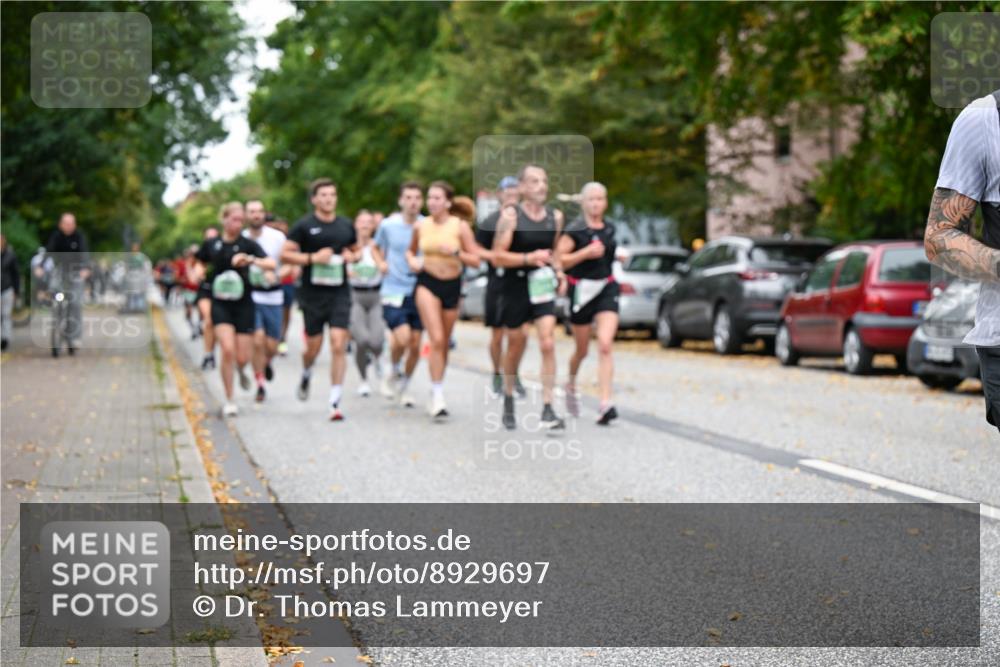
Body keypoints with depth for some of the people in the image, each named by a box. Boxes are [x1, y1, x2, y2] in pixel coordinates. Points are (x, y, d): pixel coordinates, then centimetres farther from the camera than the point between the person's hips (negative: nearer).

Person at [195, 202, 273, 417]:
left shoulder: (248, 244, -2)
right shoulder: (211, 245, 3)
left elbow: (271, 264, -15)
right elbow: (201, 266, 21)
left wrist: (250, 259, -30)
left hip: (243, 304, 0)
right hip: (220, 303, 0)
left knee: (242, 357, -1)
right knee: (228, 350, -17)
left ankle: (240, 370, 40)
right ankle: (229, 401, -4)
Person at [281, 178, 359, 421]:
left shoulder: (346, 226, 9)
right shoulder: (304, 226, -2)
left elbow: (356, 251, 24)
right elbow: (285, 254, -4)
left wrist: (352, 256, 0)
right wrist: (312, 258, -15)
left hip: (339, 292, 2)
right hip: (313, 293, -2)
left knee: (339, 344, -10)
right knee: (314, 345, 5)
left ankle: (335, 402, -8)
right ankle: (306, 374, 42)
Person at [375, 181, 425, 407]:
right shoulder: (388, 225, -1)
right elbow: (376, 247, 18)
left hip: (418, 292, 2)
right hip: (393, 292, -2)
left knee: (415, 346, 5)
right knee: (402, 339, -19)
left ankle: (404, 387, 27)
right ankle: (393, 370, 12)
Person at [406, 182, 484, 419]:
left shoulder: (460, 226, -4)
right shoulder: (421, 226, 1)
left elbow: (476, 260, -5)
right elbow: (411, 250, 19)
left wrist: (455, 252, -20)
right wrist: (412, 260, -3)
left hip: (452, 285, 1)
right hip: (427, 284, -1)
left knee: (444, 344, 11)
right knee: (437, 340, -15)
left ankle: (436, 393, 29)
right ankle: (438, 397, -13)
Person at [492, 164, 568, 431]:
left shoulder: (555, 216, 6)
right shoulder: (511, 215, -9)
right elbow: (497, 256, -13)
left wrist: (559, 273, 7)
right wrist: (529, 258, -24)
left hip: (542, 287, 3)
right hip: (516, 287, -3)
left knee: (548, 344, -11)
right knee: (516, 346, 10)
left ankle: (547, 411, -11)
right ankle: (508, 399, 34)